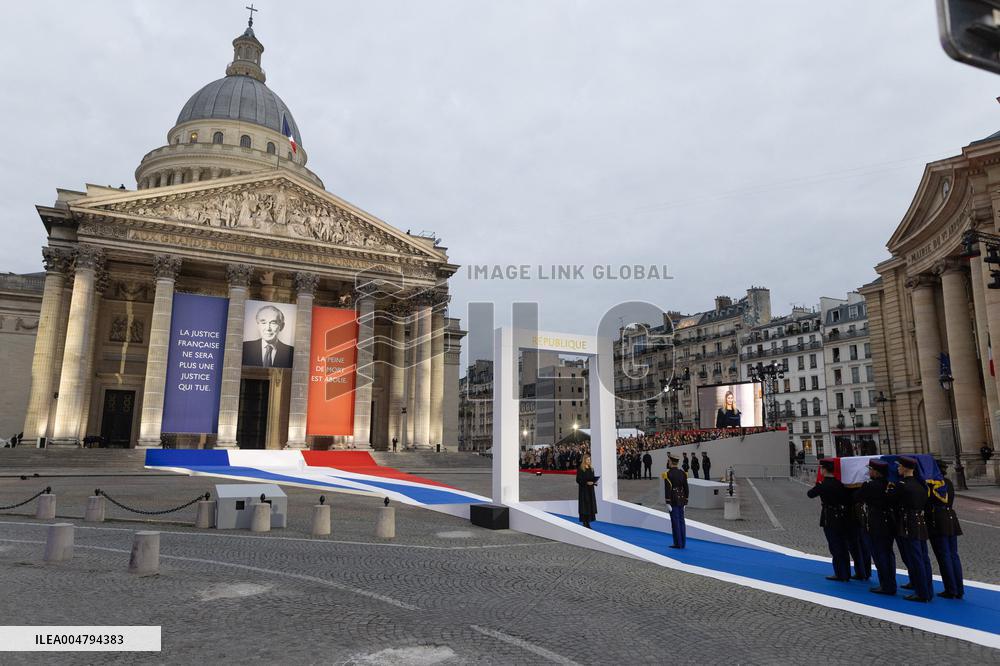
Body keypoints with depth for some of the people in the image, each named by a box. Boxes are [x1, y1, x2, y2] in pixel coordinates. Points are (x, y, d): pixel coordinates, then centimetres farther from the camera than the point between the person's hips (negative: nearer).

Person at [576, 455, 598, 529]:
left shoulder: (591, 468, 12)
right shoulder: (580, 469, -8)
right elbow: (578, 480, -12)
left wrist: (594, 482, -3)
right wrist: (586, 482, -23)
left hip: (590, 489, 6)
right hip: (583, 490, -6)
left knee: (590, 505, 6)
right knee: (584, 506, -5)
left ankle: (588, 523, 12)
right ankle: (584, 522, 1)